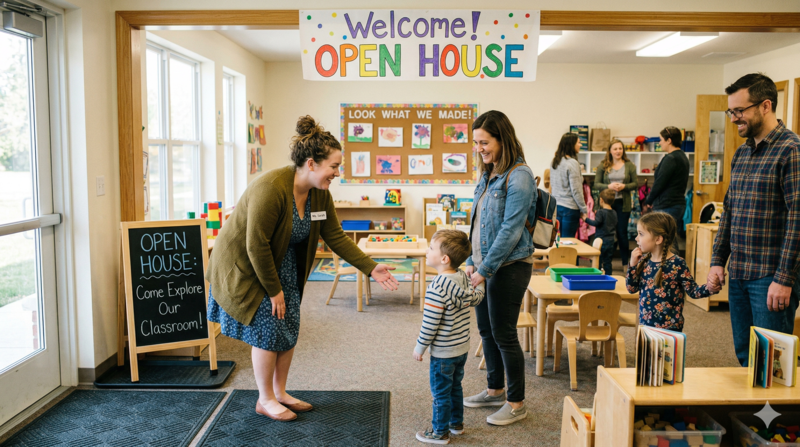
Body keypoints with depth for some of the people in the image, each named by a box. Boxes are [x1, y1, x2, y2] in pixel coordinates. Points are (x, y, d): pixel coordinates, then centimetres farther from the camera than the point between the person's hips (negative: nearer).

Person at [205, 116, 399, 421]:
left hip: (282, 264, 8)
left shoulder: (320, 194, -7)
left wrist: (371, 268, -9)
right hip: (245, 266, -7)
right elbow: (256, 246, -28)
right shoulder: (271, 188, -32)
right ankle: (265, 400, 16)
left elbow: (335, 236, -3)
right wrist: (274, 290, -19)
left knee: (289, 329, 8)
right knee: (269, 330, -3)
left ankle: (279, 393, 26)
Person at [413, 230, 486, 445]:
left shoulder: (437, 288, -28)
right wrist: (480, 282, 31)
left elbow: (430, 324, -24)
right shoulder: (464, 278, -5)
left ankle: (440, 432, 24)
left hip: (443, 353, -8)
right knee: (455, 387, 24)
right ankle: (457, 423, 39)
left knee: (441, 393, 9)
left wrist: (420, 347, -11)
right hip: (462, 348, 8)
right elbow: (476, 299, 13)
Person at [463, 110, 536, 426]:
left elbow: (511, 229, -20)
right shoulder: (488, 175, 11)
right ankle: (495, 390, 35)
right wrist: (471, 262, 6)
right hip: (485, 265, 9)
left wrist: (485, 269, -19)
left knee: (504, 335, 1)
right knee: (486, 329, 17)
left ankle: (516, 404, 17)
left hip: (509, 267, -9)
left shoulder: (518, 176, -16)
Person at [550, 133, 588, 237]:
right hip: (569, 207, -7)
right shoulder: (572, 163, -14)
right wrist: (584, 210, -6)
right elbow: (576, 190, -15)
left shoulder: (554, 161, 9)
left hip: (555, 205, 8)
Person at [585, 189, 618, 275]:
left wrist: (586, 219, -15)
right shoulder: (614, 213, 9)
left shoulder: (601, 212, -13)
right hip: (611, 241, 7)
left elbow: (596, 223, -24)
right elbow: (615, 227, 17)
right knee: (607, 262, 12)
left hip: (601, 240, -7)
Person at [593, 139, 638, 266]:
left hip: (623, 203, 0)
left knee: (622, 232, 4)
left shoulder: (629, 165, 4)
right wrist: (609, 186, -17)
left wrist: (624, 186, -15)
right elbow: (596, 184, 0)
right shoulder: (603, 166, 3)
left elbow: (636, 183, 3)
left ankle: (625, 262, 16)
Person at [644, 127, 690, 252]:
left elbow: (659, 184, -17)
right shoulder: (682, 156, 16)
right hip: (679, 203, 10)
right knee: (672, 243, 15)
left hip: (667, 207, -10)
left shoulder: (670, 158, -15)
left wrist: (648, 202, -1)